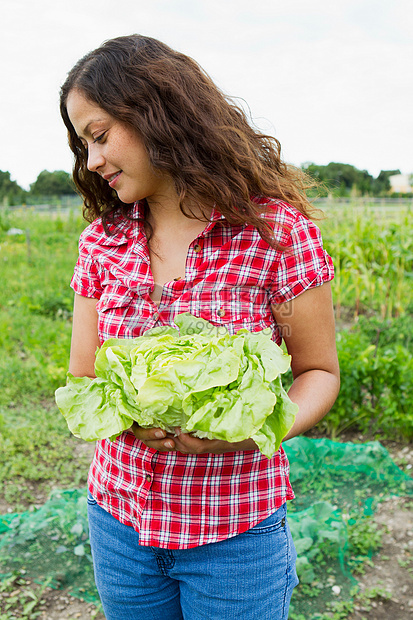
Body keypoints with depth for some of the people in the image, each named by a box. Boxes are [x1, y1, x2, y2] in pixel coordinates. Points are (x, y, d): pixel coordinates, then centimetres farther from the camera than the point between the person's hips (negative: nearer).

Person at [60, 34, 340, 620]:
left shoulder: (277, 229, -12)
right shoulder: (102, 240, 0)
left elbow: (318, 371, -6)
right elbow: (81, 380, 1)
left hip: (235, 529, -3)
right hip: (119, 516, 4)